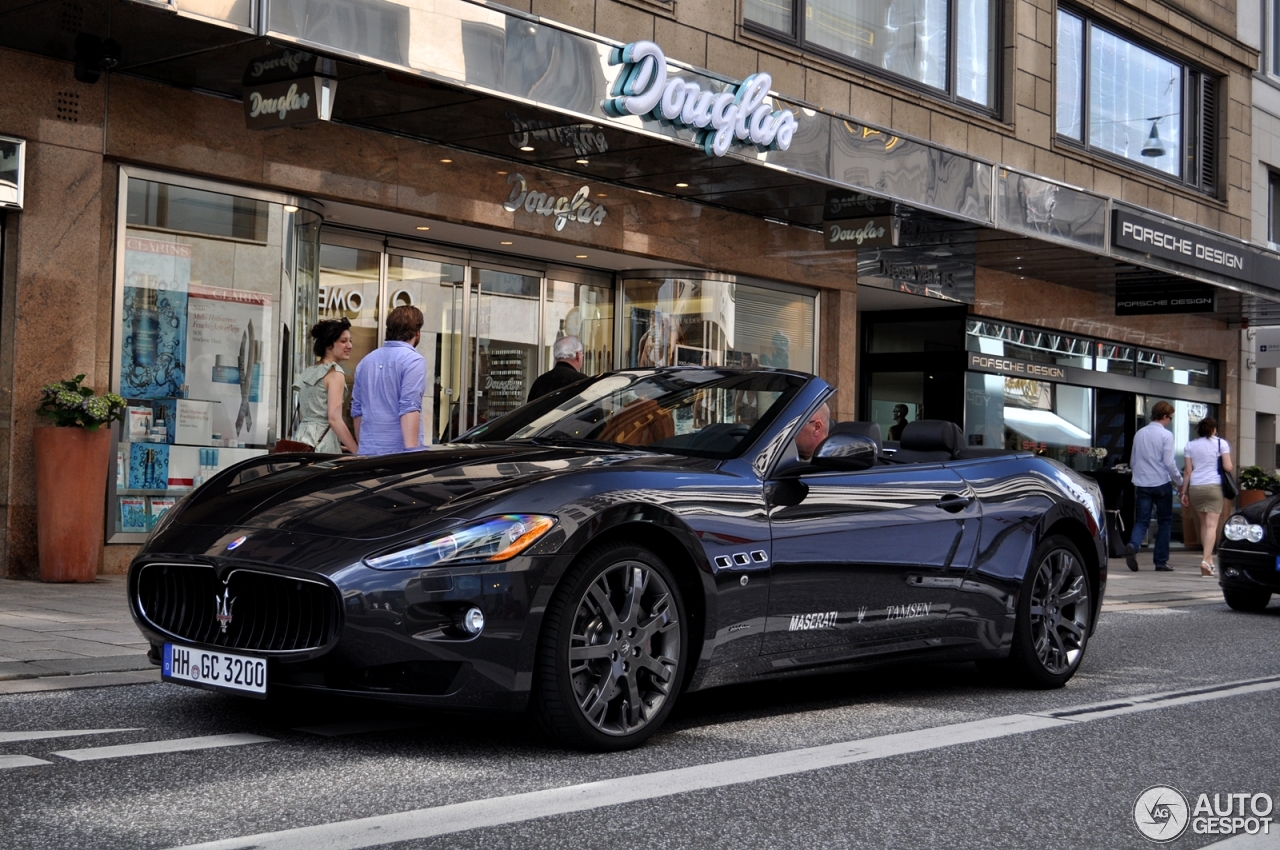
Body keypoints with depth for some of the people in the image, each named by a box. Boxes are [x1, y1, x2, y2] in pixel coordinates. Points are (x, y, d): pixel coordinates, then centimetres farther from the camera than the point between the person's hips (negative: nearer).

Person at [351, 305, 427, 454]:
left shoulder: (366, 361, 16)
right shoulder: (413, 361, -6)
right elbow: (409, 409, -16)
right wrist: (411, 451, -20)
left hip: (367, 452, 6)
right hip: (398, 449, -6)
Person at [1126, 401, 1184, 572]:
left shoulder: (1139, 434, 9)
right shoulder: (1166, 435, -8)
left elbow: (1133, 461, 15)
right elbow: (1169, 462, -11)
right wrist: (1180, 481, 2)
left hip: (1142, 484, 4)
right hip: (1161, 484, -4)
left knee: (1141, 521, 5)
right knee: (1164, 522, 8)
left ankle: (1132, 546, -24)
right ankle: (1161, 561, 9)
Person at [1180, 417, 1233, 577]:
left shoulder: (1190, 445, 9)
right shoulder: (1221, 443, 1)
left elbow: (1188, 471, 6)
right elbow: (1228, 467, -4)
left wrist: (1184, 493, 9)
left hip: (1195, 487, 3)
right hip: (1214, 486, -3)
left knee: (1203, 523, 15)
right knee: (1212, 525, -6)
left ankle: (1209, 560, 17)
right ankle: (1206, 561, -19)